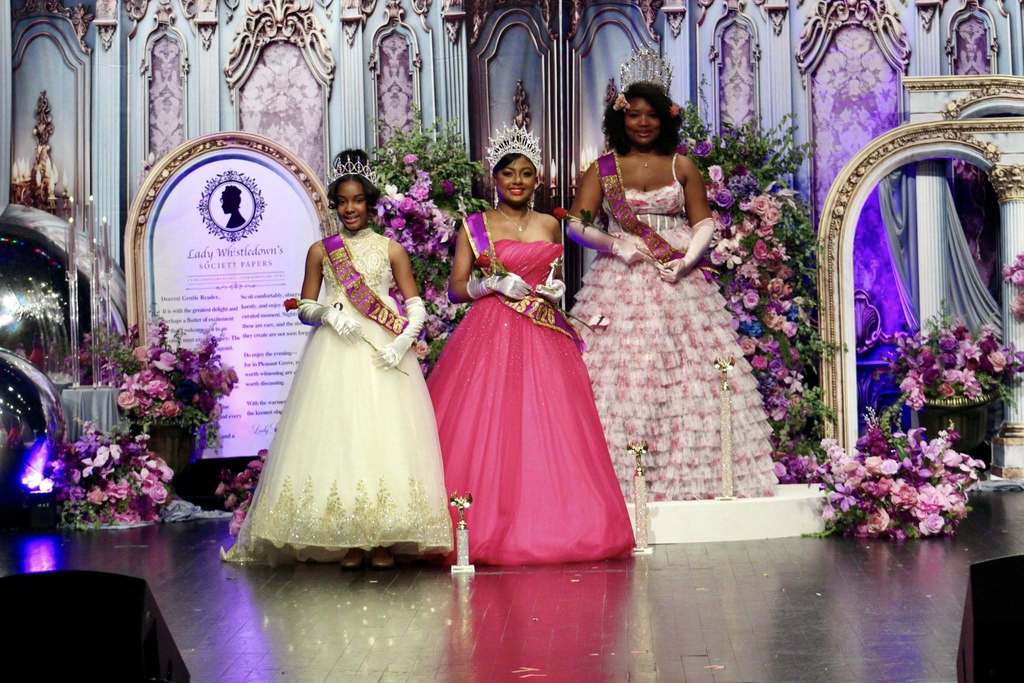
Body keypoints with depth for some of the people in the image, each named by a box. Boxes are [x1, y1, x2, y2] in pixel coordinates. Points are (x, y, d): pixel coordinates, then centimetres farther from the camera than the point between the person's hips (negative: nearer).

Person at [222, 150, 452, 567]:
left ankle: (383, 541, -2)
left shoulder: (391, 249, 8)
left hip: (383, 354, -1)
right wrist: (328, 313, -9)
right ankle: (348, 541, 0)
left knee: (385, 436, -7)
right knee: (336, 436, -5)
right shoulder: (320, 251, 11)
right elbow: (304, 309, 12)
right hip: (334, 352, 1)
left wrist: (402, 343, -12)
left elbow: (416, 307, 5)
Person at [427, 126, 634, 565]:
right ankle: (486, 530, -4)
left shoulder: (551, 226, 14)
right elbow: (455, 289, 2)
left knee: (549, 437, -1)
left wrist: (557, 290, 4)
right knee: (487, 434, -10)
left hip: (545, 340, 3)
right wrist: (493, 283, -14)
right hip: (490, 336, -3)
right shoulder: (475, 226, 4)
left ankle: (550, 528, 5)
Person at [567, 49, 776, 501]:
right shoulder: (603, 169, 7)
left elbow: (704, 222, 7)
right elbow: (576, 224, 2)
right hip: (622, 282, -1)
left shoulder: (682, 167, 10)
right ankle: (622, 476, -6)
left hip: (680, 281, 1)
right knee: (622, 375, -8)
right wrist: (617, 244, -13)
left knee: (691, 371, -3)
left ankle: (691, 472, 1)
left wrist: (688, 258, -10)